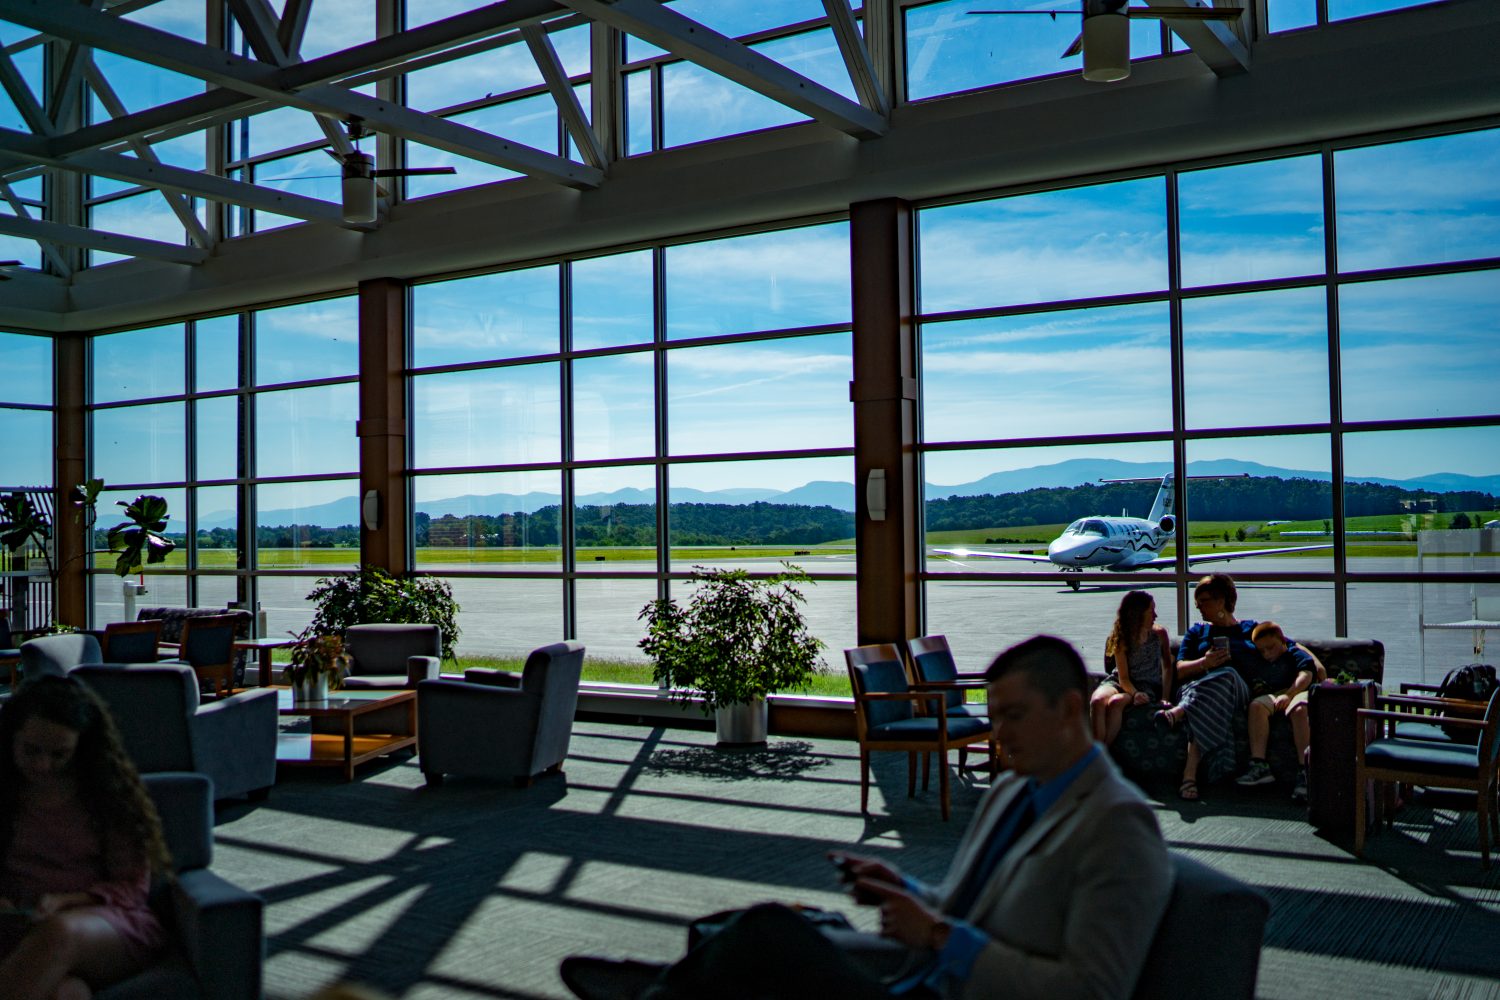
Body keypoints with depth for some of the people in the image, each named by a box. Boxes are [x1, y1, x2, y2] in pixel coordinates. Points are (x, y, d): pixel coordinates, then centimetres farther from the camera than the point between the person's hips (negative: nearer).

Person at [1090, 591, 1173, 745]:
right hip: (1118, 682, 1)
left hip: (1147, 687, -1)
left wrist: (1165, 698, -11)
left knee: (1116, 702, -34)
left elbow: (1167, 667, 1)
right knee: (1097, 701, -33)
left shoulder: (1159, 634, 0)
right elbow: (1123, 677, -7)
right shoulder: (1121, 640, -2)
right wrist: (1135, 694, -27)